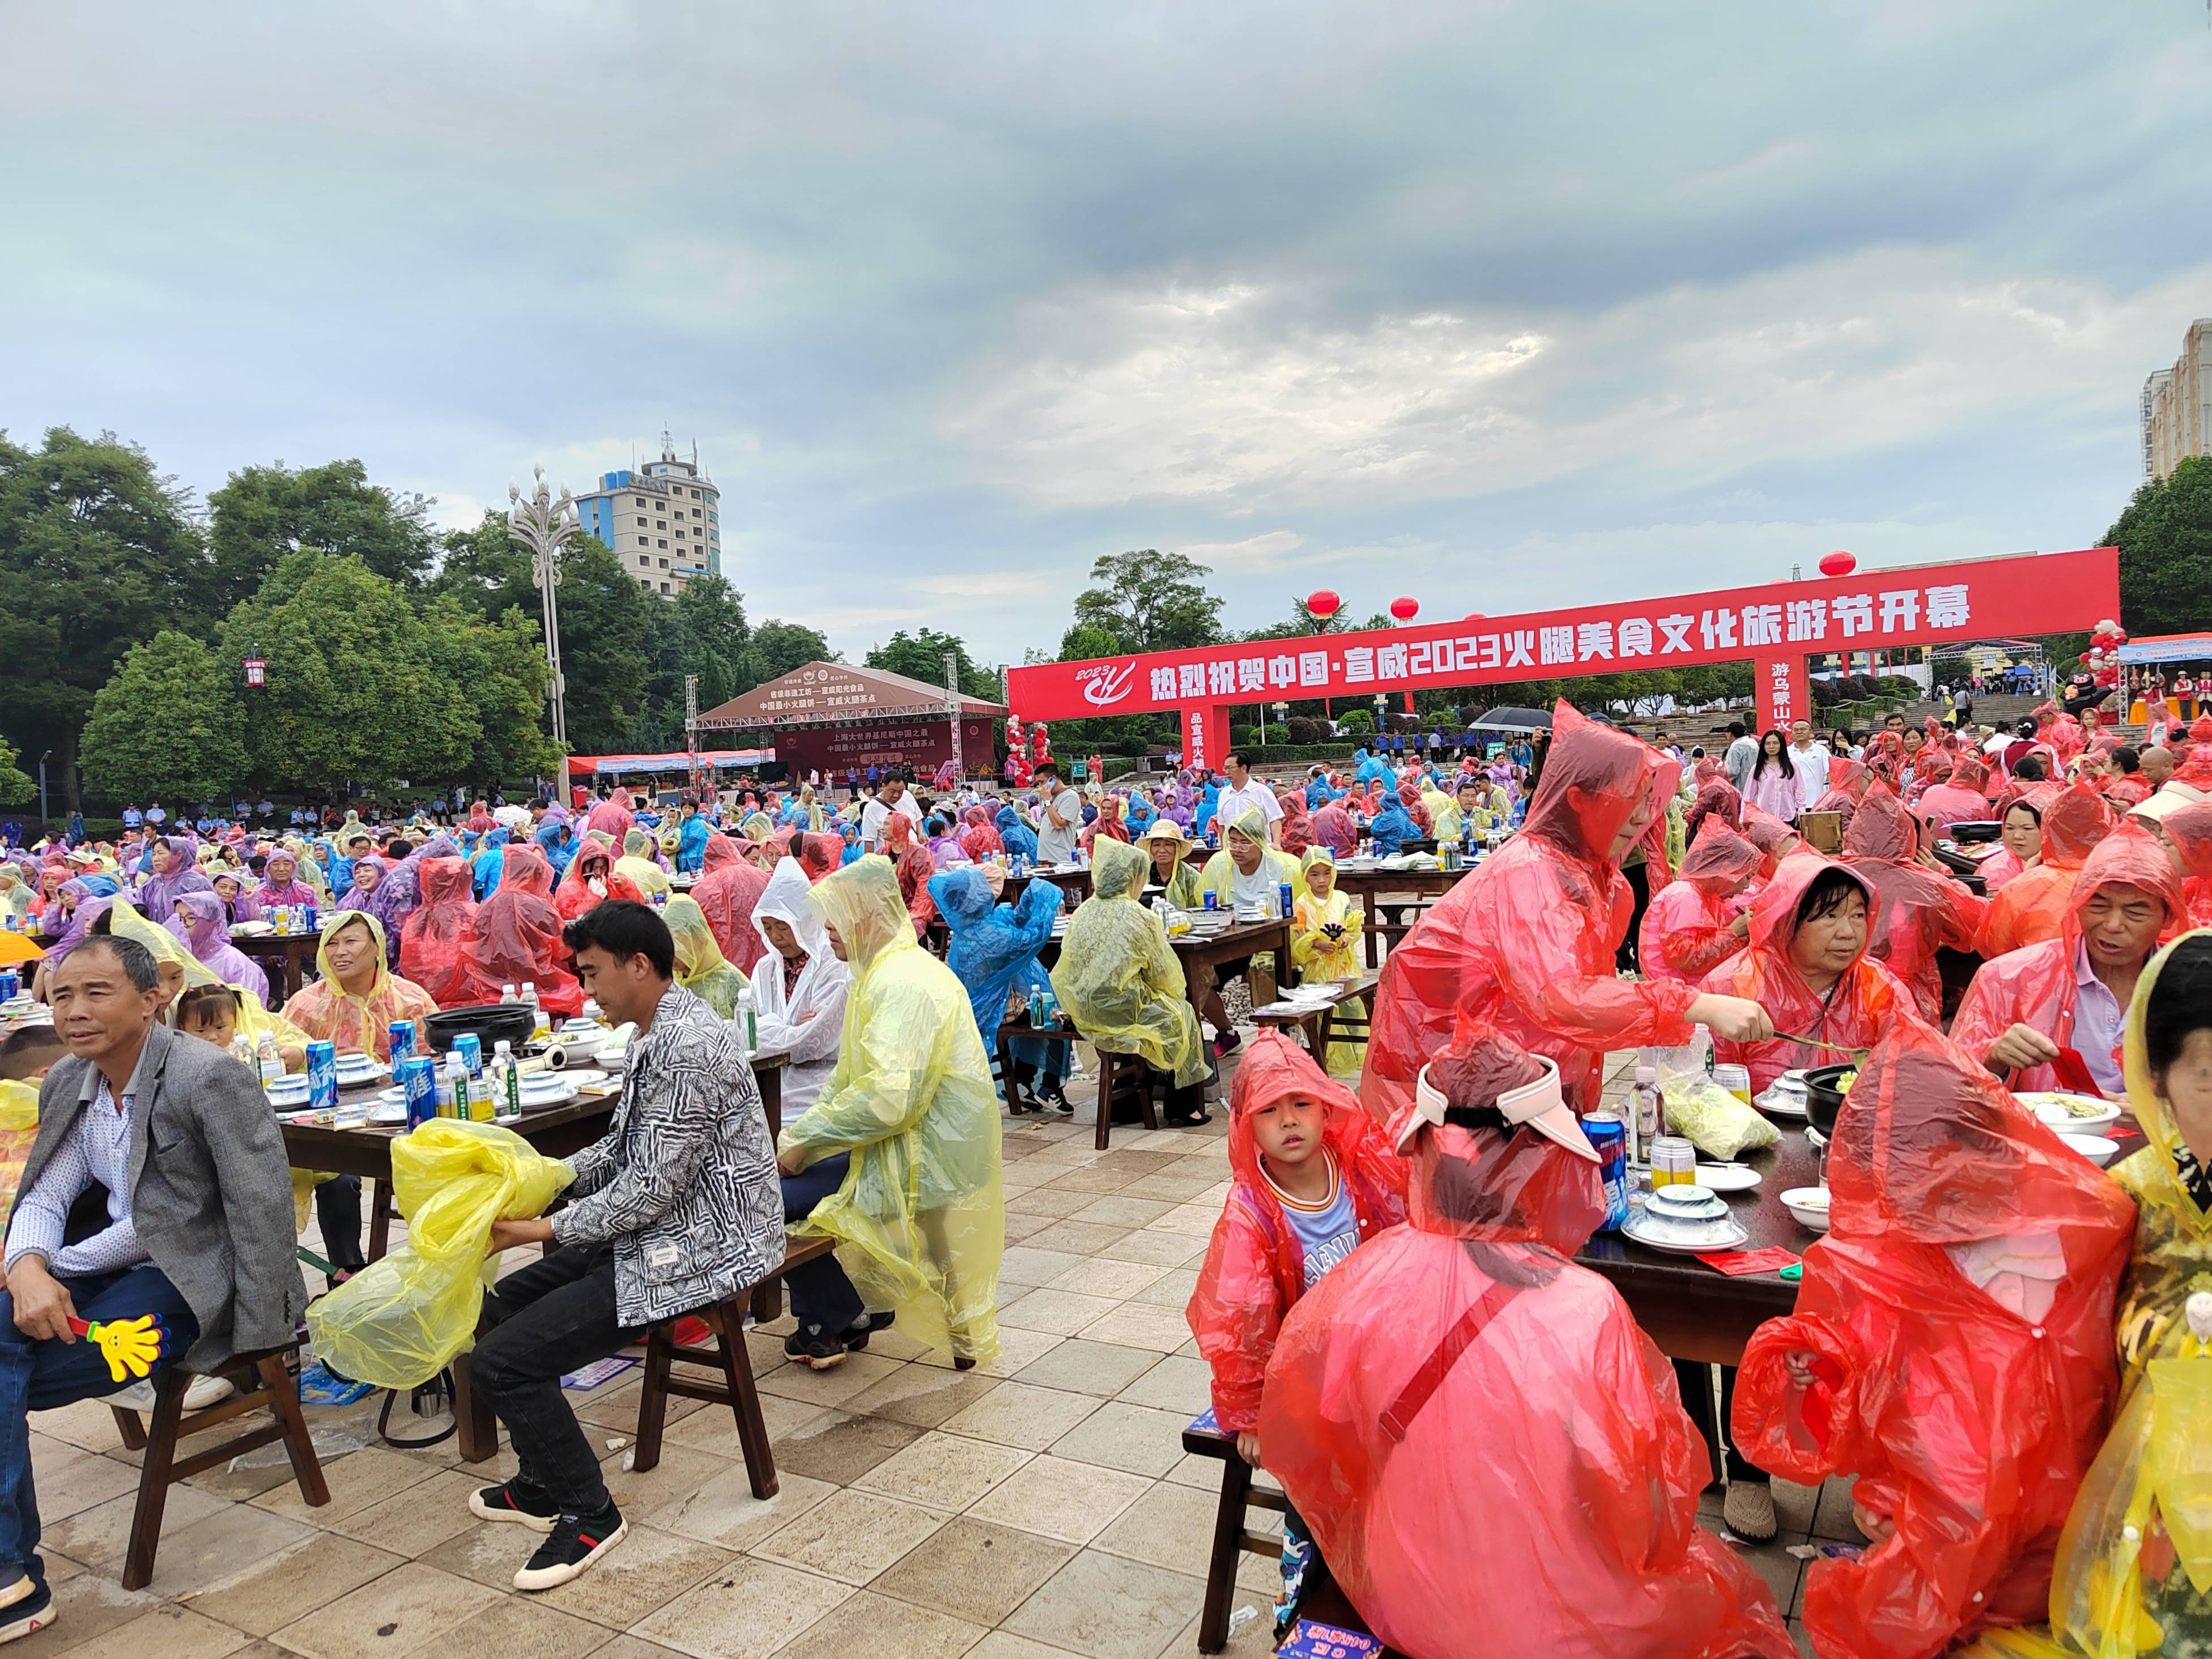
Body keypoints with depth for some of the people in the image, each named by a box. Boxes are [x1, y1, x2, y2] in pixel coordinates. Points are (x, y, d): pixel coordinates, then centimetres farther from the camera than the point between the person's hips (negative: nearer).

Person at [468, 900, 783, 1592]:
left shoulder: (687, 1048, -24)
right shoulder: (660, 1035, 10)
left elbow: (649, 1190, -24)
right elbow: (623, 1148, 18)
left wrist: (545, 1230, -14)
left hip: (702, 1247, -11)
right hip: (664, 1230, 11)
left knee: (498, 1362, -13)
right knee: (503, 1306, 17)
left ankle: (589, 1513, 7)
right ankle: (544, 1483, 30)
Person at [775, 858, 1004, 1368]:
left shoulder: (905, 982, -21)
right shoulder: (885, 972, 14)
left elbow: (887, 1099, -29)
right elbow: (851, 1079, 17)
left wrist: (805, 1140, -18)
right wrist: (799, 1131, 4)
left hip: (919, 1161, -11)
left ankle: (839, 1319, 9)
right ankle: (857, 1306, 22)